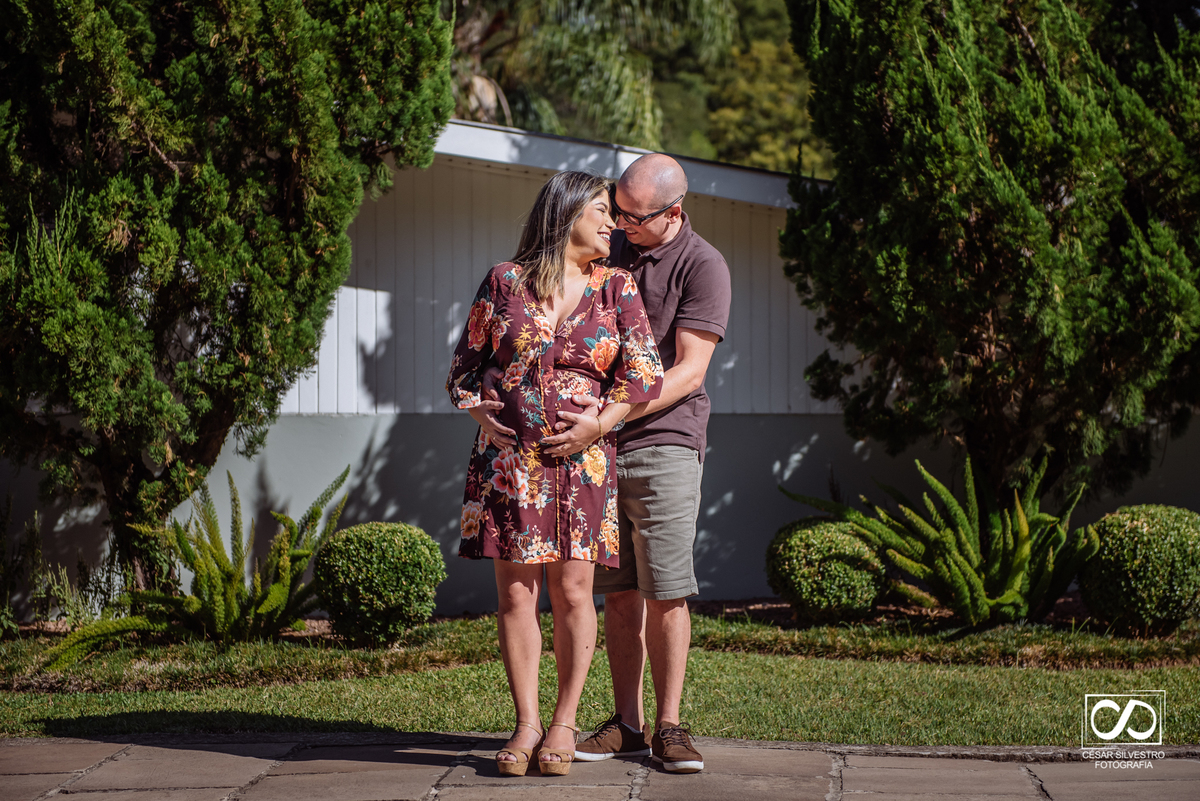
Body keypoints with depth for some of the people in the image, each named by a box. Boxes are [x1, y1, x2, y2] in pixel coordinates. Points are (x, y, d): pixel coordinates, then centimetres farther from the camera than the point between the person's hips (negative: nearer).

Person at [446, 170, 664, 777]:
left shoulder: (615, 288, 8)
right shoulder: (505, 281, 7)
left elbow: (644, 373, 1)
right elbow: (465, 365, 11)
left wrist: (599, 424, -8)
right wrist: (484, 418, -5)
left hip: (582, 457, 0)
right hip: (509, 454, 0)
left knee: (572, 591, -1)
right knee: (516, 591, -1)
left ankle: (564, 723, 9)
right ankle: (527, 723, 7)